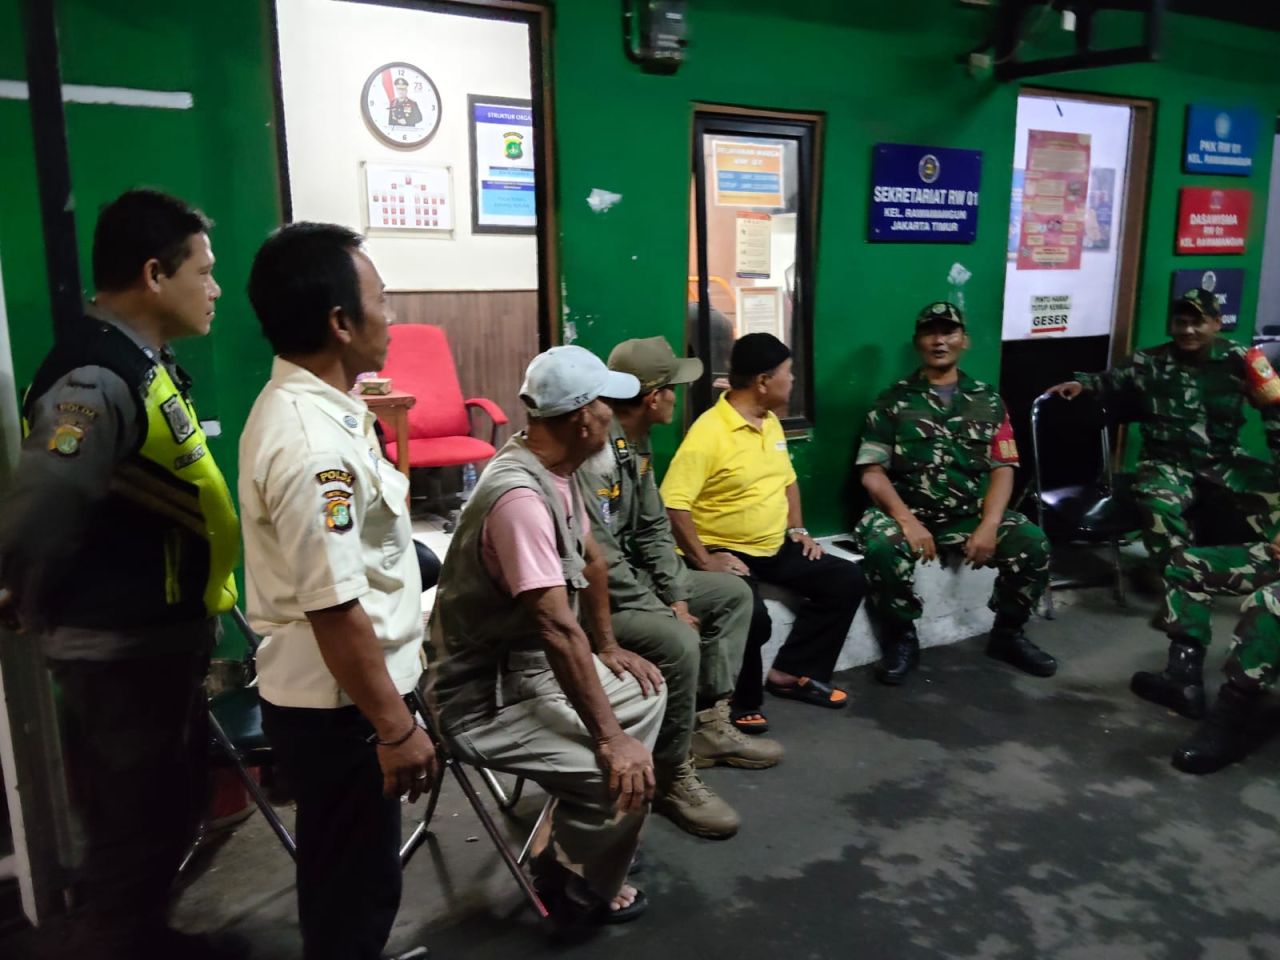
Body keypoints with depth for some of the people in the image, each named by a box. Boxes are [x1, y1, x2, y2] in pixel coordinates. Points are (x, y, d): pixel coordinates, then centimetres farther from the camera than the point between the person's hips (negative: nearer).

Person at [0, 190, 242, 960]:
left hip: (164, 638, 10)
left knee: (176, 806, 24)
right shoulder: (97, 382, -24)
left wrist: (197, 605, 12)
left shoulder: (142, 364, 7)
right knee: (136, 826, 9)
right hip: (123, 652, -10)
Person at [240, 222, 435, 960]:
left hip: (333, 696, 10)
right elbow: (335, 610, -28)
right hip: (338, 706, -10)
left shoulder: (306, 406, 5)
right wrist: (396, 727, -21)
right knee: (357, 886, 11)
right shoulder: (311, 444, -28)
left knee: (343, 876, 28)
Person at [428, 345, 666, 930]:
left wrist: (609, 647, 15)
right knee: (625, 775, -20)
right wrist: (609, 737, -28)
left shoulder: (556, 469, 1)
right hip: (483, 697, -10)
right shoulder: (520, 495, -30)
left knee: (648, 695, 16)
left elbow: (591, 559, 16)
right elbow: (558, 628, -32)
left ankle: (575, 842, 27)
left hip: (531, 667, 10)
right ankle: (578, 892, 11)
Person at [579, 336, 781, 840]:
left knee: (733, 593, 13)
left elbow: (654, 528, 10)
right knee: (678, 642, -32)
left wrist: (677, 598, 0)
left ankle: (709, 726, 16)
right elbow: (599, 561, -28)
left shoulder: (637, 442, 6)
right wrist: (665, 613, -19)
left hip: (630, 576, 11)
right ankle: (671, 778, -10)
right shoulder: (594, 451, -26)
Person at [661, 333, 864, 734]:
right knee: (753, 616, -33)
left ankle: (791, 672, 10)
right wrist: (704, 560, -27)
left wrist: (797, 528, 11)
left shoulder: (771, 422, 9)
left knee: (846, 580, 4)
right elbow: (673, 503, -25)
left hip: (776, 548, 9)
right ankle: (743, 702, -4)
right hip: (727, 552, -9)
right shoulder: (708, 432, -19)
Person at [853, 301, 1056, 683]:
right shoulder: (894, 400, 4)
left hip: (971, 514, 2)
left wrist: (989, 525, -14)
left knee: (1032, 543, -22)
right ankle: (902, 639, -6)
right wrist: (907, 521, -20)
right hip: (909, 512, -2)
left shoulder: (987, 400, 11)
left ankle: (1007, 634, 7)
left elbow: (1002, 469, 4)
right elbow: (872, 473, -3)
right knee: (881, 546, -34)